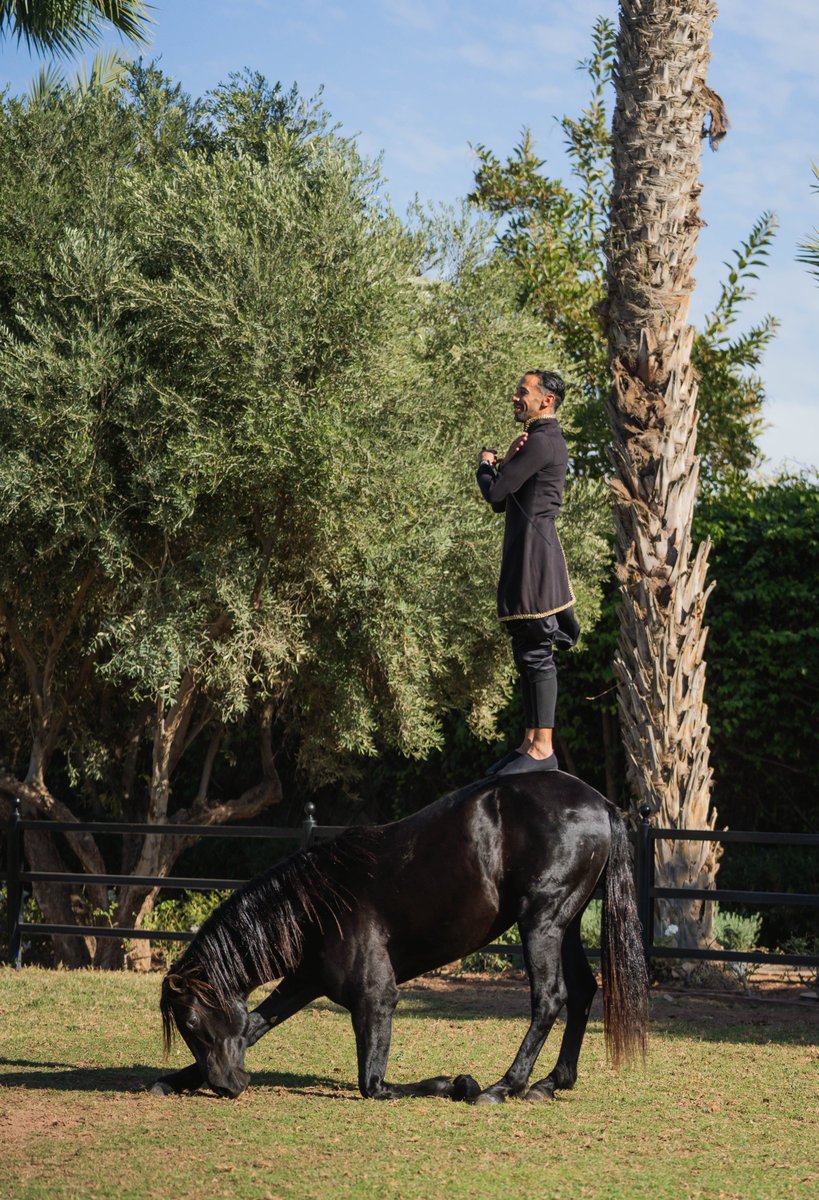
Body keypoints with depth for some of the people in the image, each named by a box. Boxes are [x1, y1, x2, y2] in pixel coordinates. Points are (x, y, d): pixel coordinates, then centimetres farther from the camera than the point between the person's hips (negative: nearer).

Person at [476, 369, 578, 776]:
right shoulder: (546, 440, 21)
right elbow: (502, 499, 19)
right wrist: (505, 463, 0)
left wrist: (487, 466, 8)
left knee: (537, 652, -10)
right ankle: (531, 742, 16)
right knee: (529, 653, 12)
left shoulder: (541, 442, -13)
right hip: (525, 555, 11)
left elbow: (495, 493, -13)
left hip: (534, 554, -11)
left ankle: (542, 749, -9)